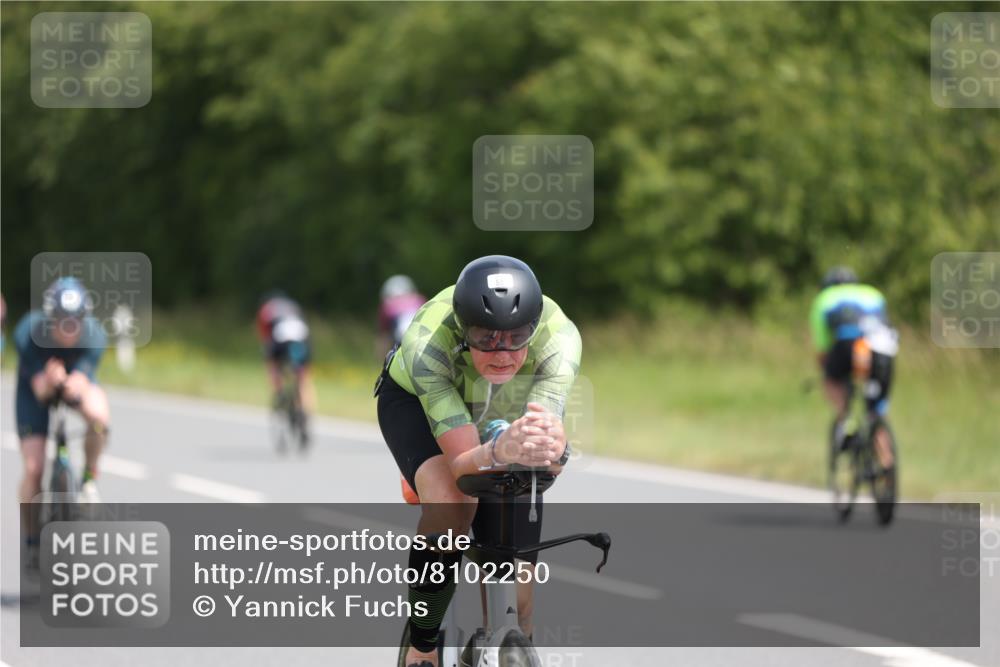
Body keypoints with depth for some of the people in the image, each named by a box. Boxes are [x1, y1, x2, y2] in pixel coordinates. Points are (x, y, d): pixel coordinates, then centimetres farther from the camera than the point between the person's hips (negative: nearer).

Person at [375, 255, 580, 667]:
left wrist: (550, 449, -70)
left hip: (504, 417, 3)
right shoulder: (428, 340, -41)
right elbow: (462, 464, -45)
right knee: (450, 502, -36)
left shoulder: (558, 337, -37)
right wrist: (500, 451, -67)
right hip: (415, 402, -2)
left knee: (514, 598, -5)